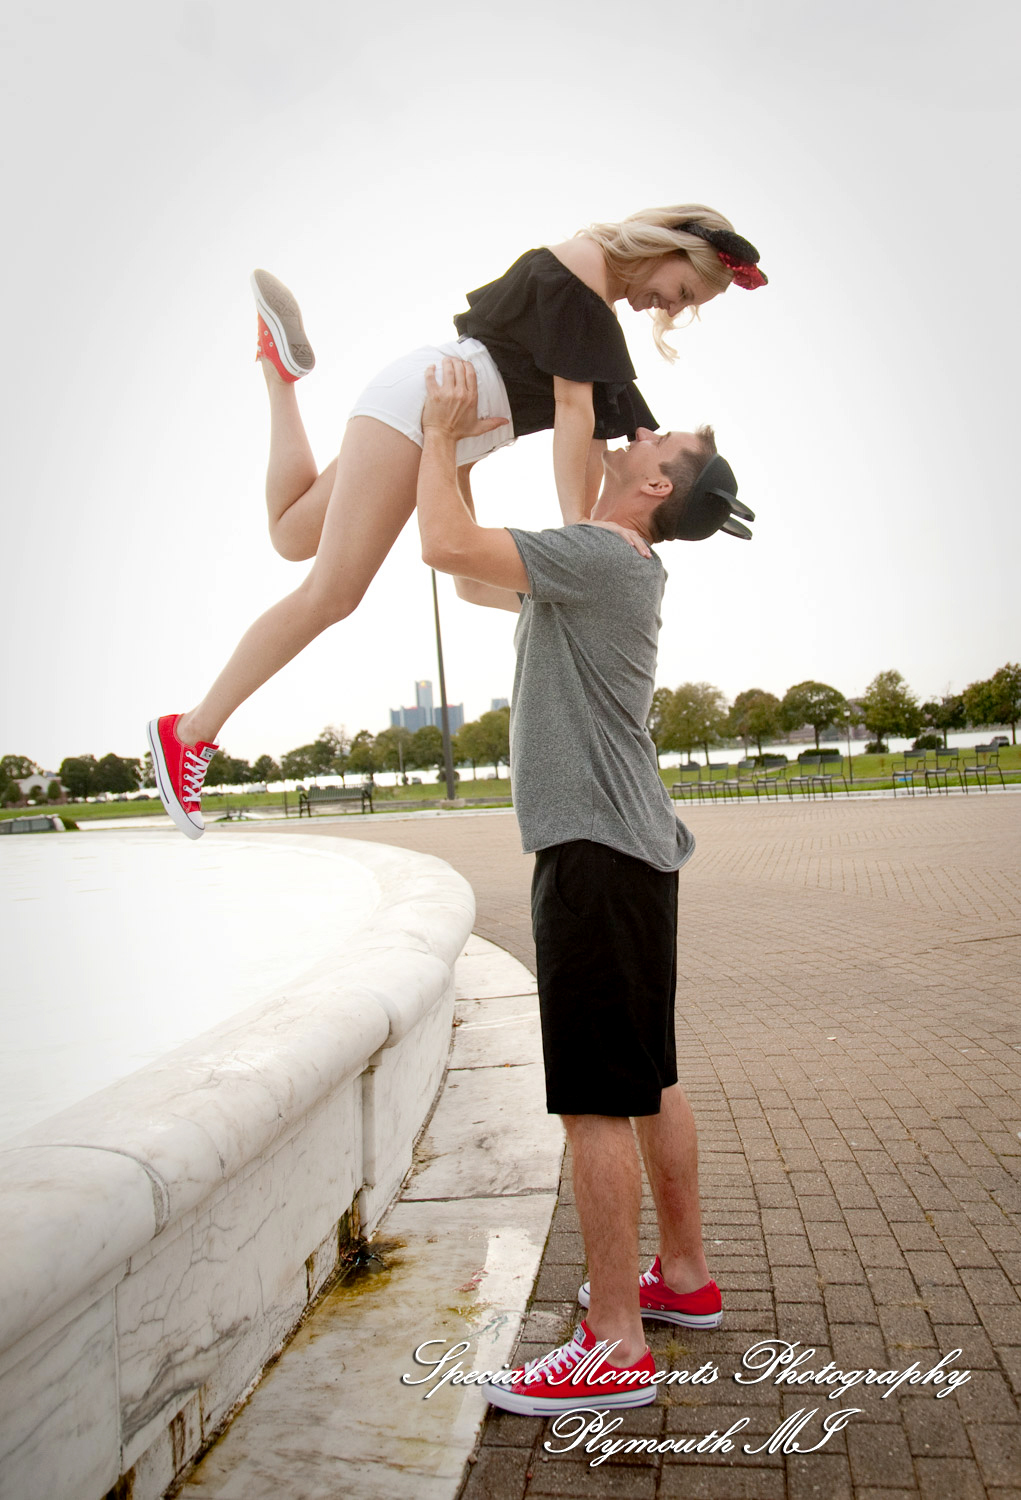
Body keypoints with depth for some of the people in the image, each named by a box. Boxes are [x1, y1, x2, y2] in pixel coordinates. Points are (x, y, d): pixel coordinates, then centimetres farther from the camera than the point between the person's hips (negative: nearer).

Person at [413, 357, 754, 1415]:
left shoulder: (600, 554, -11)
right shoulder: (609, 566, 19)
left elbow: (448, 547, -19)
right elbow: (473, 576, 29)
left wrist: (442, 434, -2)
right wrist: (450, 456, 24)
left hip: (598, 851, -10)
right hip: (631, 848, 10)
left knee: (599, 1098, -5)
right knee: (648, 1080, 17)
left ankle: (614, 1348, 6)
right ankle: (684, 1276, 32)